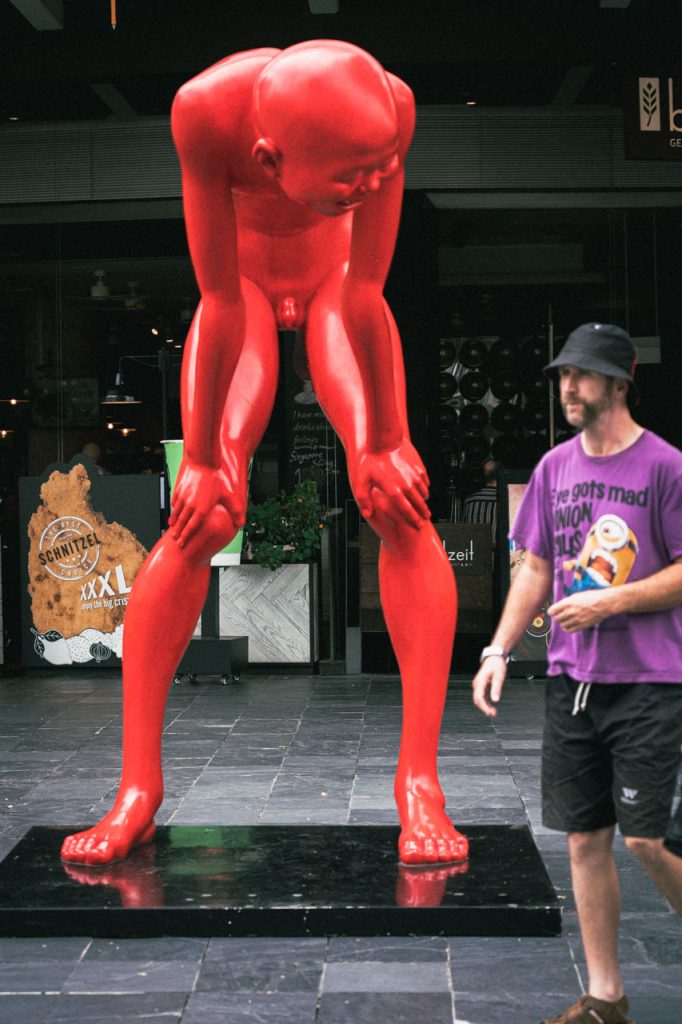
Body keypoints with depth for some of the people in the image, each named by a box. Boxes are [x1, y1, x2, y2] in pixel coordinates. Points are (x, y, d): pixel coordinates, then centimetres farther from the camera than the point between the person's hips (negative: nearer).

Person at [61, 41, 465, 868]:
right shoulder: (207, 112, -39)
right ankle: (137, 785, -8)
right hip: (247, 288, -1)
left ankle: (419, 778, -12)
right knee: (205, 513, -16)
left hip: (332, 282, 1)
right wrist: (201, 456, -23)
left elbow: (366, 294, -28)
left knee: (398, 500, -18)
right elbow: (221, 303, -32)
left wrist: (382, 443, -20)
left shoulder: (390, 109, -36)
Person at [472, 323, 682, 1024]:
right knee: (585, 840, 8)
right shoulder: (554, 467, 10)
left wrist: (610, 601, -17)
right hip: (571, 680, 5)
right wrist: (498, 650, 5)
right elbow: (535, 569, 13)